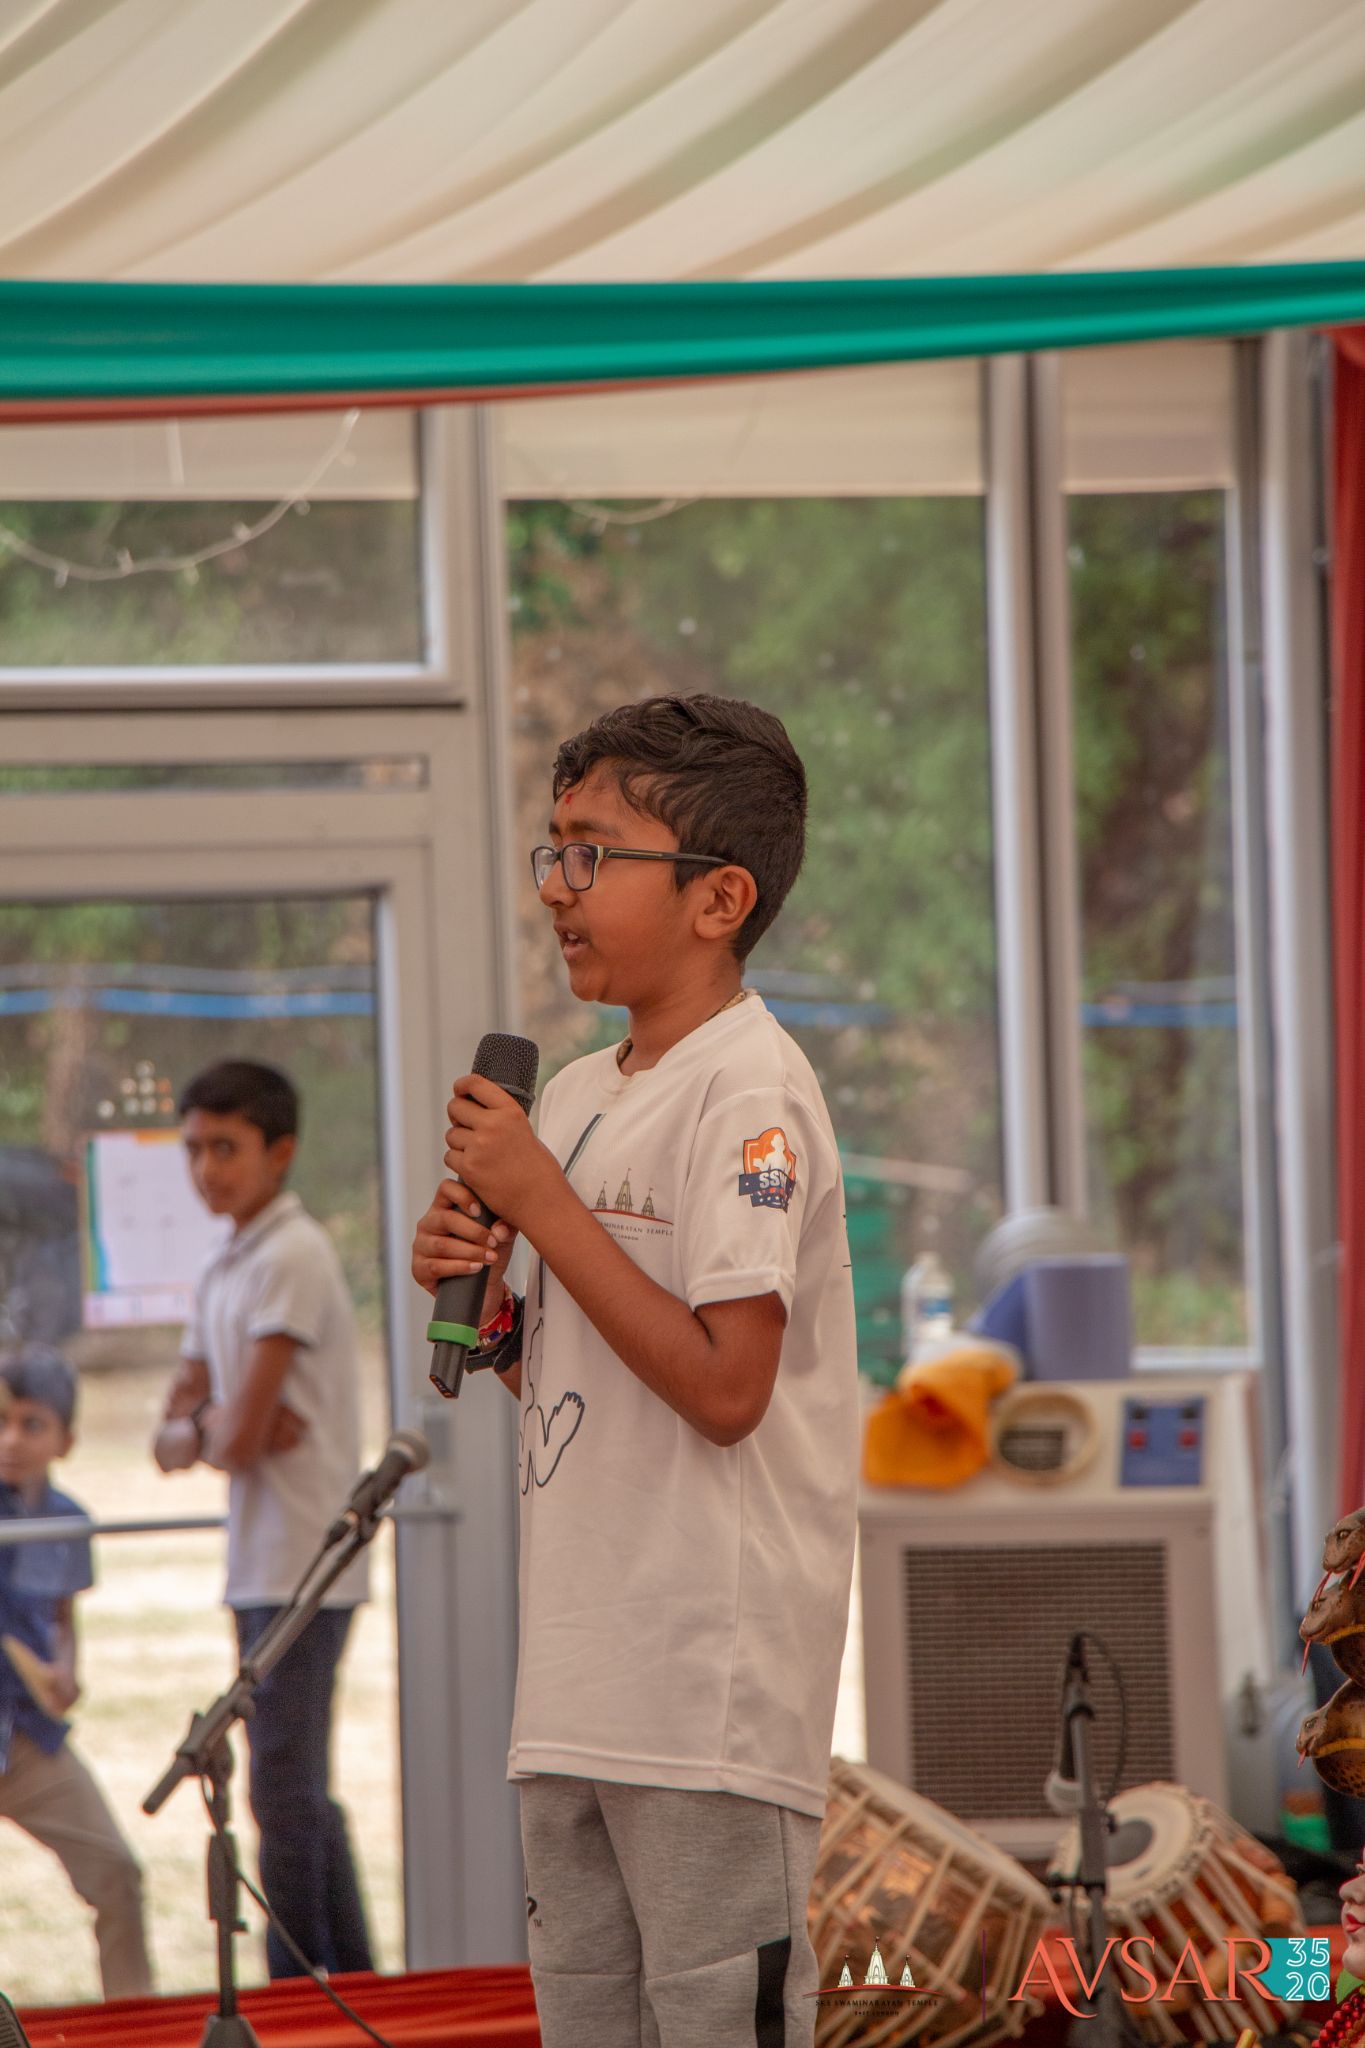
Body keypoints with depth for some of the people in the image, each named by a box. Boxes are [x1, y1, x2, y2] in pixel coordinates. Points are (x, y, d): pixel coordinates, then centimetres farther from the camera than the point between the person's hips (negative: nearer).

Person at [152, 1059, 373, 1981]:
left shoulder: (293, 1257, -13)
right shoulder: (227, 1271, 16)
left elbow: (241, 1436, -20)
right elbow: (173, 1438, 15)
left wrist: (206, 1427, 0)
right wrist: (207, 1429, -5)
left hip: (302, 1567, -10)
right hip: (266, 1566, 10)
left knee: (285, 1791, -9)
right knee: (304, 1792, 14)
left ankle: (298, 1987, -7)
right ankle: (354, 1982, 21)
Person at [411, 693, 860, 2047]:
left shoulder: (750, 1089, -11)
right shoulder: (574, 1097, 16)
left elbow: (723, 1387, -20)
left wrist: (541, 1202, -15)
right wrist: (480, 1303, 3)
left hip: (711, 1692, -9)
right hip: (579, 1697, 9)